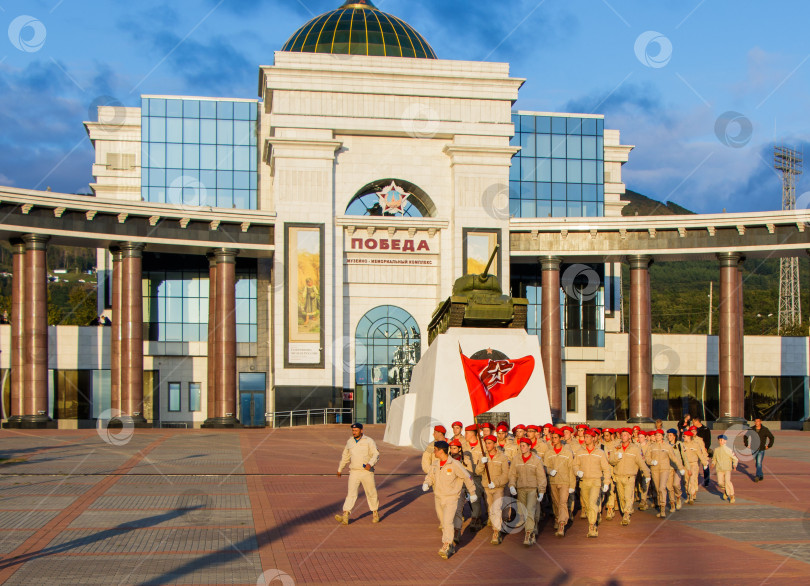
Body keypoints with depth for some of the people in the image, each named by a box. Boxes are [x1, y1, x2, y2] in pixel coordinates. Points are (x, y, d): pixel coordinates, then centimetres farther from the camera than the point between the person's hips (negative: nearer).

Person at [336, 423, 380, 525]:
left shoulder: (369, 441, -3)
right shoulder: (349, 442, 10)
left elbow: (376, 454, -8)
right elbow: (345, 456, 22)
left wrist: (370, 464, -26)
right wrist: (339, 469, 28)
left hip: (367, 472, -2)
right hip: (354, 472, 2)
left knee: (371, 493, 6)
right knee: (351, 493, -8)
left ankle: (375, 513, 25)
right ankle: (345, 516, -17)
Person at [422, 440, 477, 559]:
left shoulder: (455, 464, -14)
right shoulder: (435, 463, 3)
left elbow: (467, 477, -4)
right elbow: (430, 476, 17)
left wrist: (472, 493, 3)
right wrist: (426, 484, -6)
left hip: (451, 498, -7)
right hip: (438, 498, 7)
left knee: (448, 522, -19)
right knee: (443, 523, 13)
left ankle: (446, 547, -21)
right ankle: (452, 546, 27)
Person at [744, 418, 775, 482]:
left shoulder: (765, 430, -5)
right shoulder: (751, 429, -1)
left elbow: (771, 437, 7)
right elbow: (745, 436, 15)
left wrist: (769, 446, 1)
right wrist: (746, 445, 7)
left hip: (761, 449, -3)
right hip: (754, 449, 3)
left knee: (759, 463, -15)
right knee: (757, 463, 12)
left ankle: (757, 476, -18)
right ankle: (761, 476, 28)